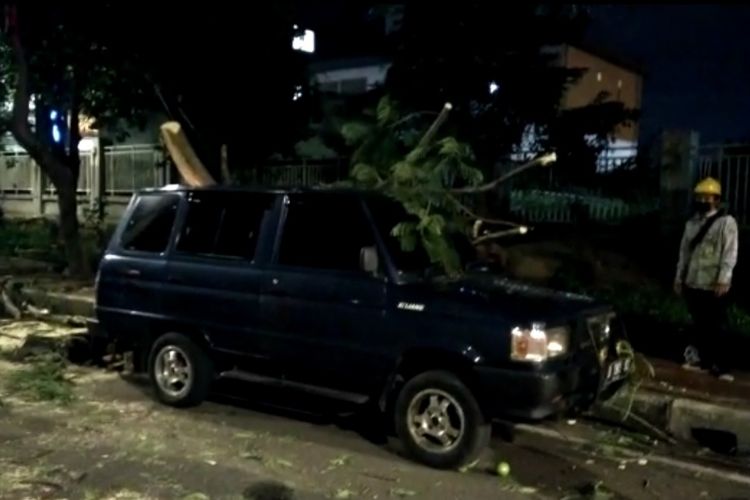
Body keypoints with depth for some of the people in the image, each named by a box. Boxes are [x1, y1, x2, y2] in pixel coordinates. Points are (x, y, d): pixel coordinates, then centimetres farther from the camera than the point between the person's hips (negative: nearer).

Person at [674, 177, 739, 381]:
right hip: (693, 284, 6)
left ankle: (722, 367, 5)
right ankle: (703, 359, 24)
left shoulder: (726, 222, -5)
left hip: (714, 286, -6)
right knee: (699, 325, 13)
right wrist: (679, 278, 15)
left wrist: (724, 279, -20)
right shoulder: (691, 223, 14)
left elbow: (730, 253, -12)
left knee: (718, 328, -1)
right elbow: (684, 252, 17)